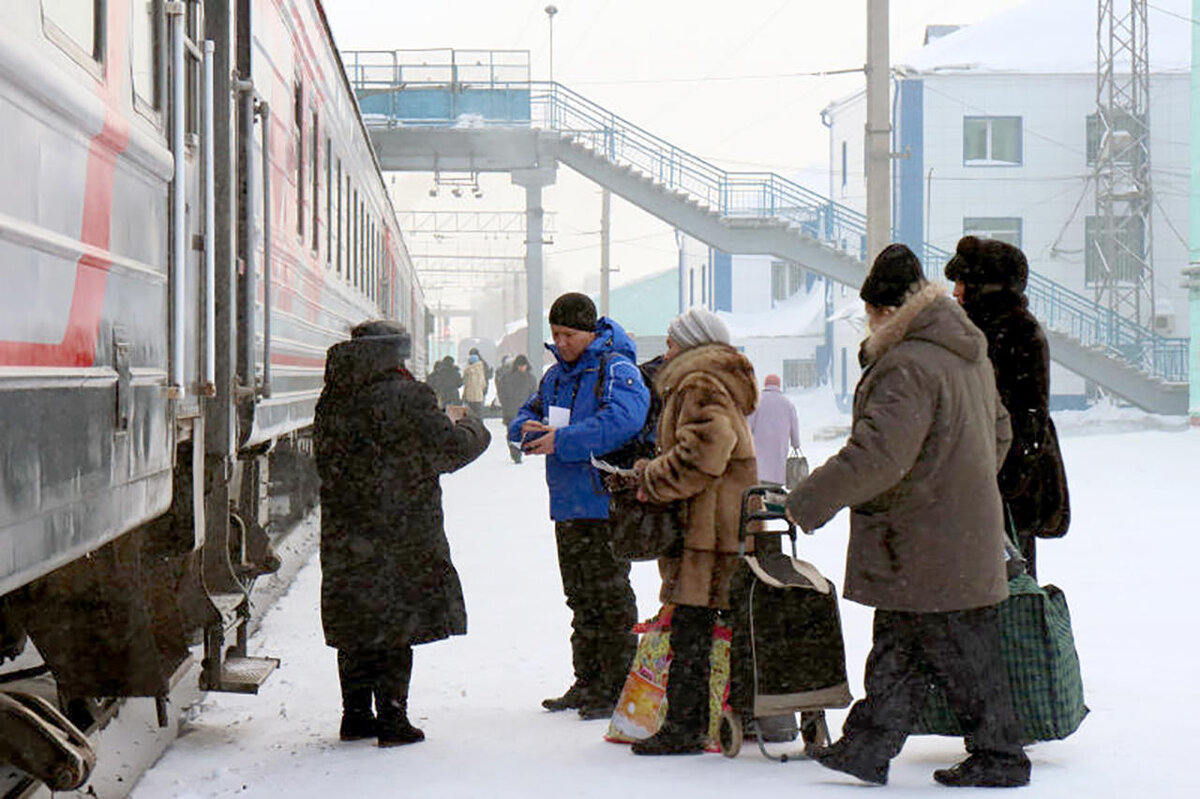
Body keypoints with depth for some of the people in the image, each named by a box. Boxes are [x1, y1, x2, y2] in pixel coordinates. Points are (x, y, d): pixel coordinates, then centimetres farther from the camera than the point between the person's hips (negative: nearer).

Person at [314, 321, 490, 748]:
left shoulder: (332, 401, 6)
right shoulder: (405, 398, -13)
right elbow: (451, 449, -9)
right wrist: (462, 422, 14)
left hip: (345, 536, 6)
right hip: (399, 534, -6)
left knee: (355, 628, 14)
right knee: (396, 626, 2)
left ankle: (356, 714, 20)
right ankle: (391, 719, 3)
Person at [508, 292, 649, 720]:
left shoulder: (616, 370, -9)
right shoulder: (556, 375, 17)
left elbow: (622, 420, -26)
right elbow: (527, 415, 22)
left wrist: (561, 440, -23)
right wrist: (529, 428, -4)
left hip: (606, 504, -8)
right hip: (568, 506, 8)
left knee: (610, 596, -6)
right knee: (580, 597, 13)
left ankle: (617, 688, -2)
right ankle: (588, 682, 21)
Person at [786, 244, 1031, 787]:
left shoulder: (908, 365, -21)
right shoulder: (969, 355, 12)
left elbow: (879, 453, -29)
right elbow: (997, 433, 23)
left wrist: (810, 501, -23)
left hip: (927, 544, -10)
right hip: (963, 530, 10)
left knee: (960, 654, 0)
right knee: (897, 648, 13)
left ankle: (998, 756, 9)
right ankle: (866, 748, 18)